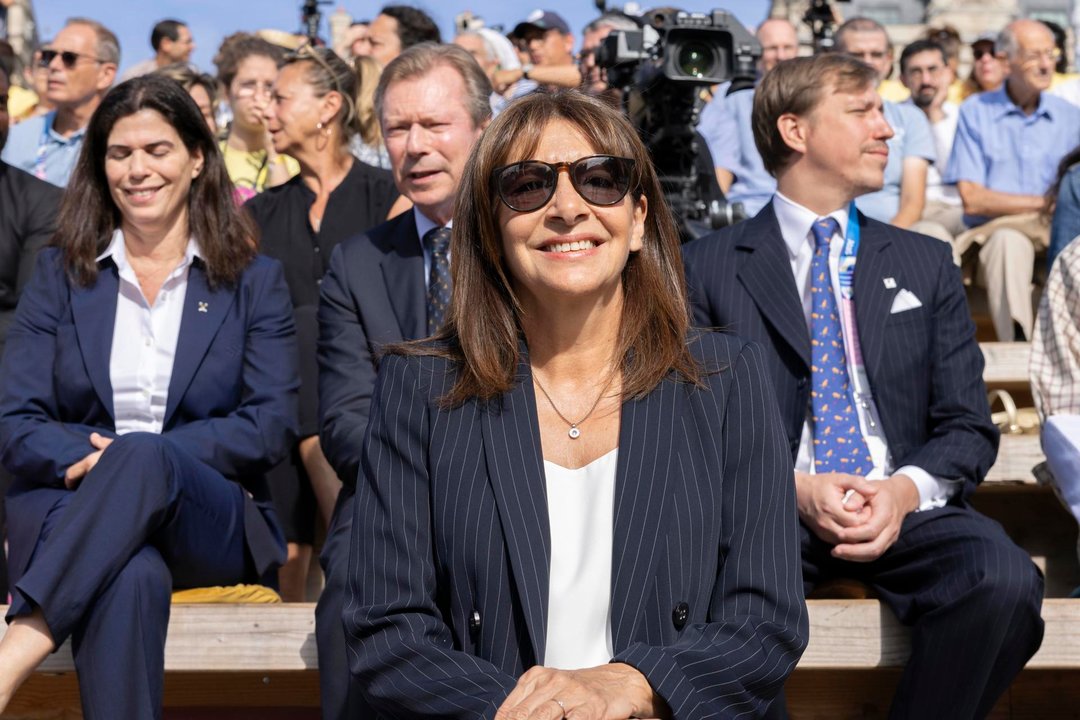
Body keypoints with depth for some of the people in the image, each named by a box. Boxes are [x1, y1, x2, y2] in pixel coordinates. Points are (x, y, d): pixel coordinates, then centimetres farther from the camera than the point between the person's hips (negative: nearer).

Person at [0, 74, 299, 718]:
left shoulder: (255, 280, 11)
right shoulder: (60, 273, 15)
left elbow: (273, 425, -1)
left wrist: (136, 456, -14)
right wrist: (87, 456, -18)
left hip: (211, 524, 0)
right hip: (71, 509, 1)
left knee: (143, 456, -37)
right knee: (132, 579, -38)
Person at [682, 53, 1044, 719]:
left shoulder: (927, 264, 17)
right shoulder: (708, 268, 8)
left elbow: (967, 427, 11)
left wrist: (906, 489, -10)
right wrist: (793, 489, -14)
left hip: (903, 508, 3)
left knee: (1004, 581, -30)